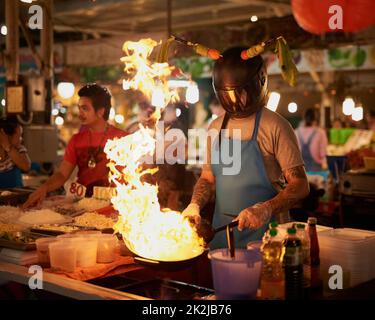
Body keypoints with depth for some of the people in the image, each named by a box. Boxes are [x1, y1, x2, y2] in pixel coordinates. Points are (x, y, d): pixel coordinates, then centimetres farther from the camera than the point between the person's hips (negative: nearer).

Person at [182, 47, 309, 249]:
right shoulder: (216, 128, 9)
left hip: (263, 236, -5)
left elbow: (300, 185, -12)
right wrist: (195, 205, -2)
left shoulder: (275, 126, -10)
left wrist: (266, 209, -26)